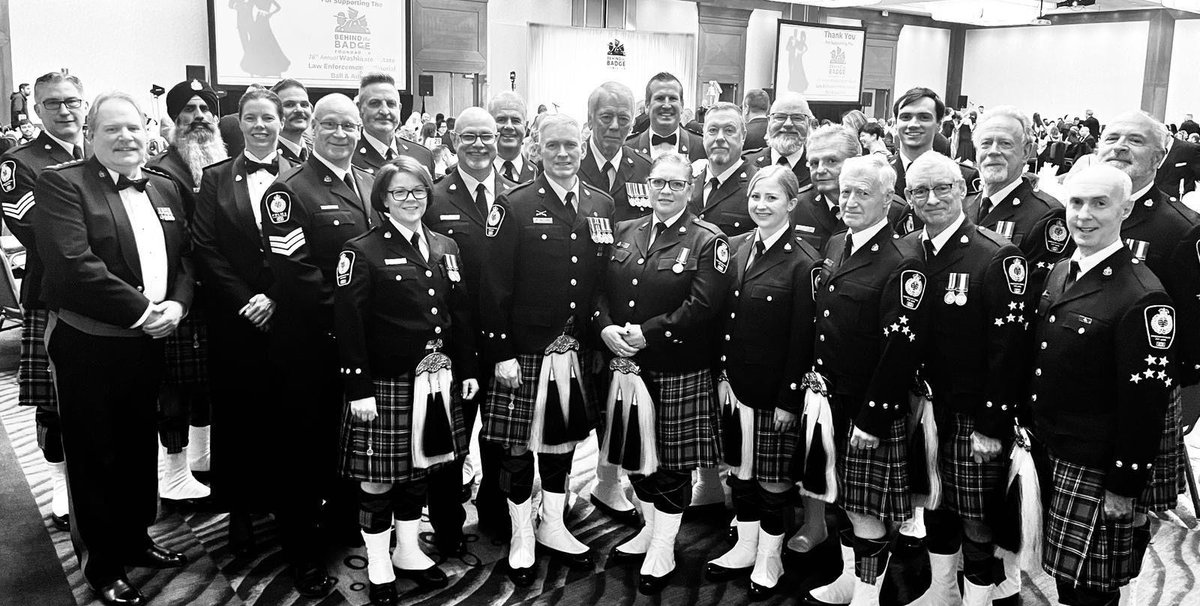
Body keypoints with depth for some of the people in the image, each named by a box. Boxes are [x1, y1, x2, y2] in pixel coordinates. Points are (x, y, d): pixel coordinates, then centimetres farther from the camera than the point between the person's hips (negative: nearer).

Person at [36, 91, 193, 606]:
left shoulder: (165, 189, 10)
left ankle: (135, 539, 38)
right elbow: (74, 265, -21)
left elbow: (185, 257, 10)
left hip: (148, 342, 6)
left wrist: (176, 305, -9)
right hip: (88, 346, -6)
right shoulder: (60, 183, -10)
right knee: (95, 456, 8)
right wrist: (142, 311, -21)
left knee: (140, 449, 19)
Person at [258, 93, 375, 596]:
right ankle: (301, 550, 21)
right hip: (310, 343, -6)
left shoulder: (371, 184, 11)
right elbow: (292, 271, -19)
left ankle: (343, 520, 40)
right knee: (305, 442, 6)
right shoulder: (289, 191, -11)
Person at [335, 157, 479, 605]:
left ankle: (409, 551, 32)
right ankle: (378, 565, 21)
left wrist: (468, 370, 11)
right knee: (379, 476, 3)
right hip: (384, 382, -5)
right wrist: (359, 389, -15)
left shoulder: (444, 248, 11)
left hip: (434, 380, 6)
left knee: (420, 469, 15)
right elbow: (348, 324, -12)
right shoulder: (362, 251, -7)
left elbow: (460, 313, 14)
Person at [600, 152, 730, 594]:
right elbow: (601, 288, 8)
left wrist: (645, 333, -19)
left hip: (679, 370, -5)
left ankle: (662, 551, 21)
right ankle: (650, 528, 36)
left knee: (672, 463, 5)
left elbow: (701, 306, -16)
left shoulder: (708, 241, -5)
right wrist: (606, 328, -11)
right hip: (626, 363, 5)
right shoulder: (624, 232, 11)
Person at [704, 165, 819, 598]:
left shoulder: (804, 262, -13)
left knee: (773, 476, 8)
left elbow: (803, 336, -13)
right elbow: (723, 318, 8)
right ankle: (745, 548, 35)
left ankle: (770, 559, 28)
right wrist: (721, 375, 3)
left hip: (776, 389, -5)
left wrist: (789, 399, -13)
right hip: (735, 382, 6)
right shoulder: (735, 248, 5)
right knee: (739, 469, 16)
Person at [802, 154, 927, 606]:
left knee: (867, 513, 3)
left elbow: (901, 347, -18)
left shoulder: (902, 262, -15)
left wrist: (871, 418, -18)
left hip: (873, 409, -7)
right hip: (832, 399, 7)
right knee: (846, 501, 18)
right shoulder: (833, 246, 9)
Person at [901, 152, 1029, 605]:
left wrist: (993, 425, -16)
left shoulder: (998, 257, -15)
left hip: (975, 418, -5)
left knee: (979, 521, 4)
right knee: (936, 507, 19)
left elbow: (1008, 347, -16)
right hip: (924, 410, 6)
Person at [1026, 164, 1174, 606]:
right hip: (1048, 453, 7)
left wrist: (1125, 486, -16)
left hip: (1096, 469, -6)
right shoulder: (1058, 274, 6)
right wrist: (1028, 430, 13)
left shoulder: (1143, 297, -18)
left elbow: (1145, 400, -18)